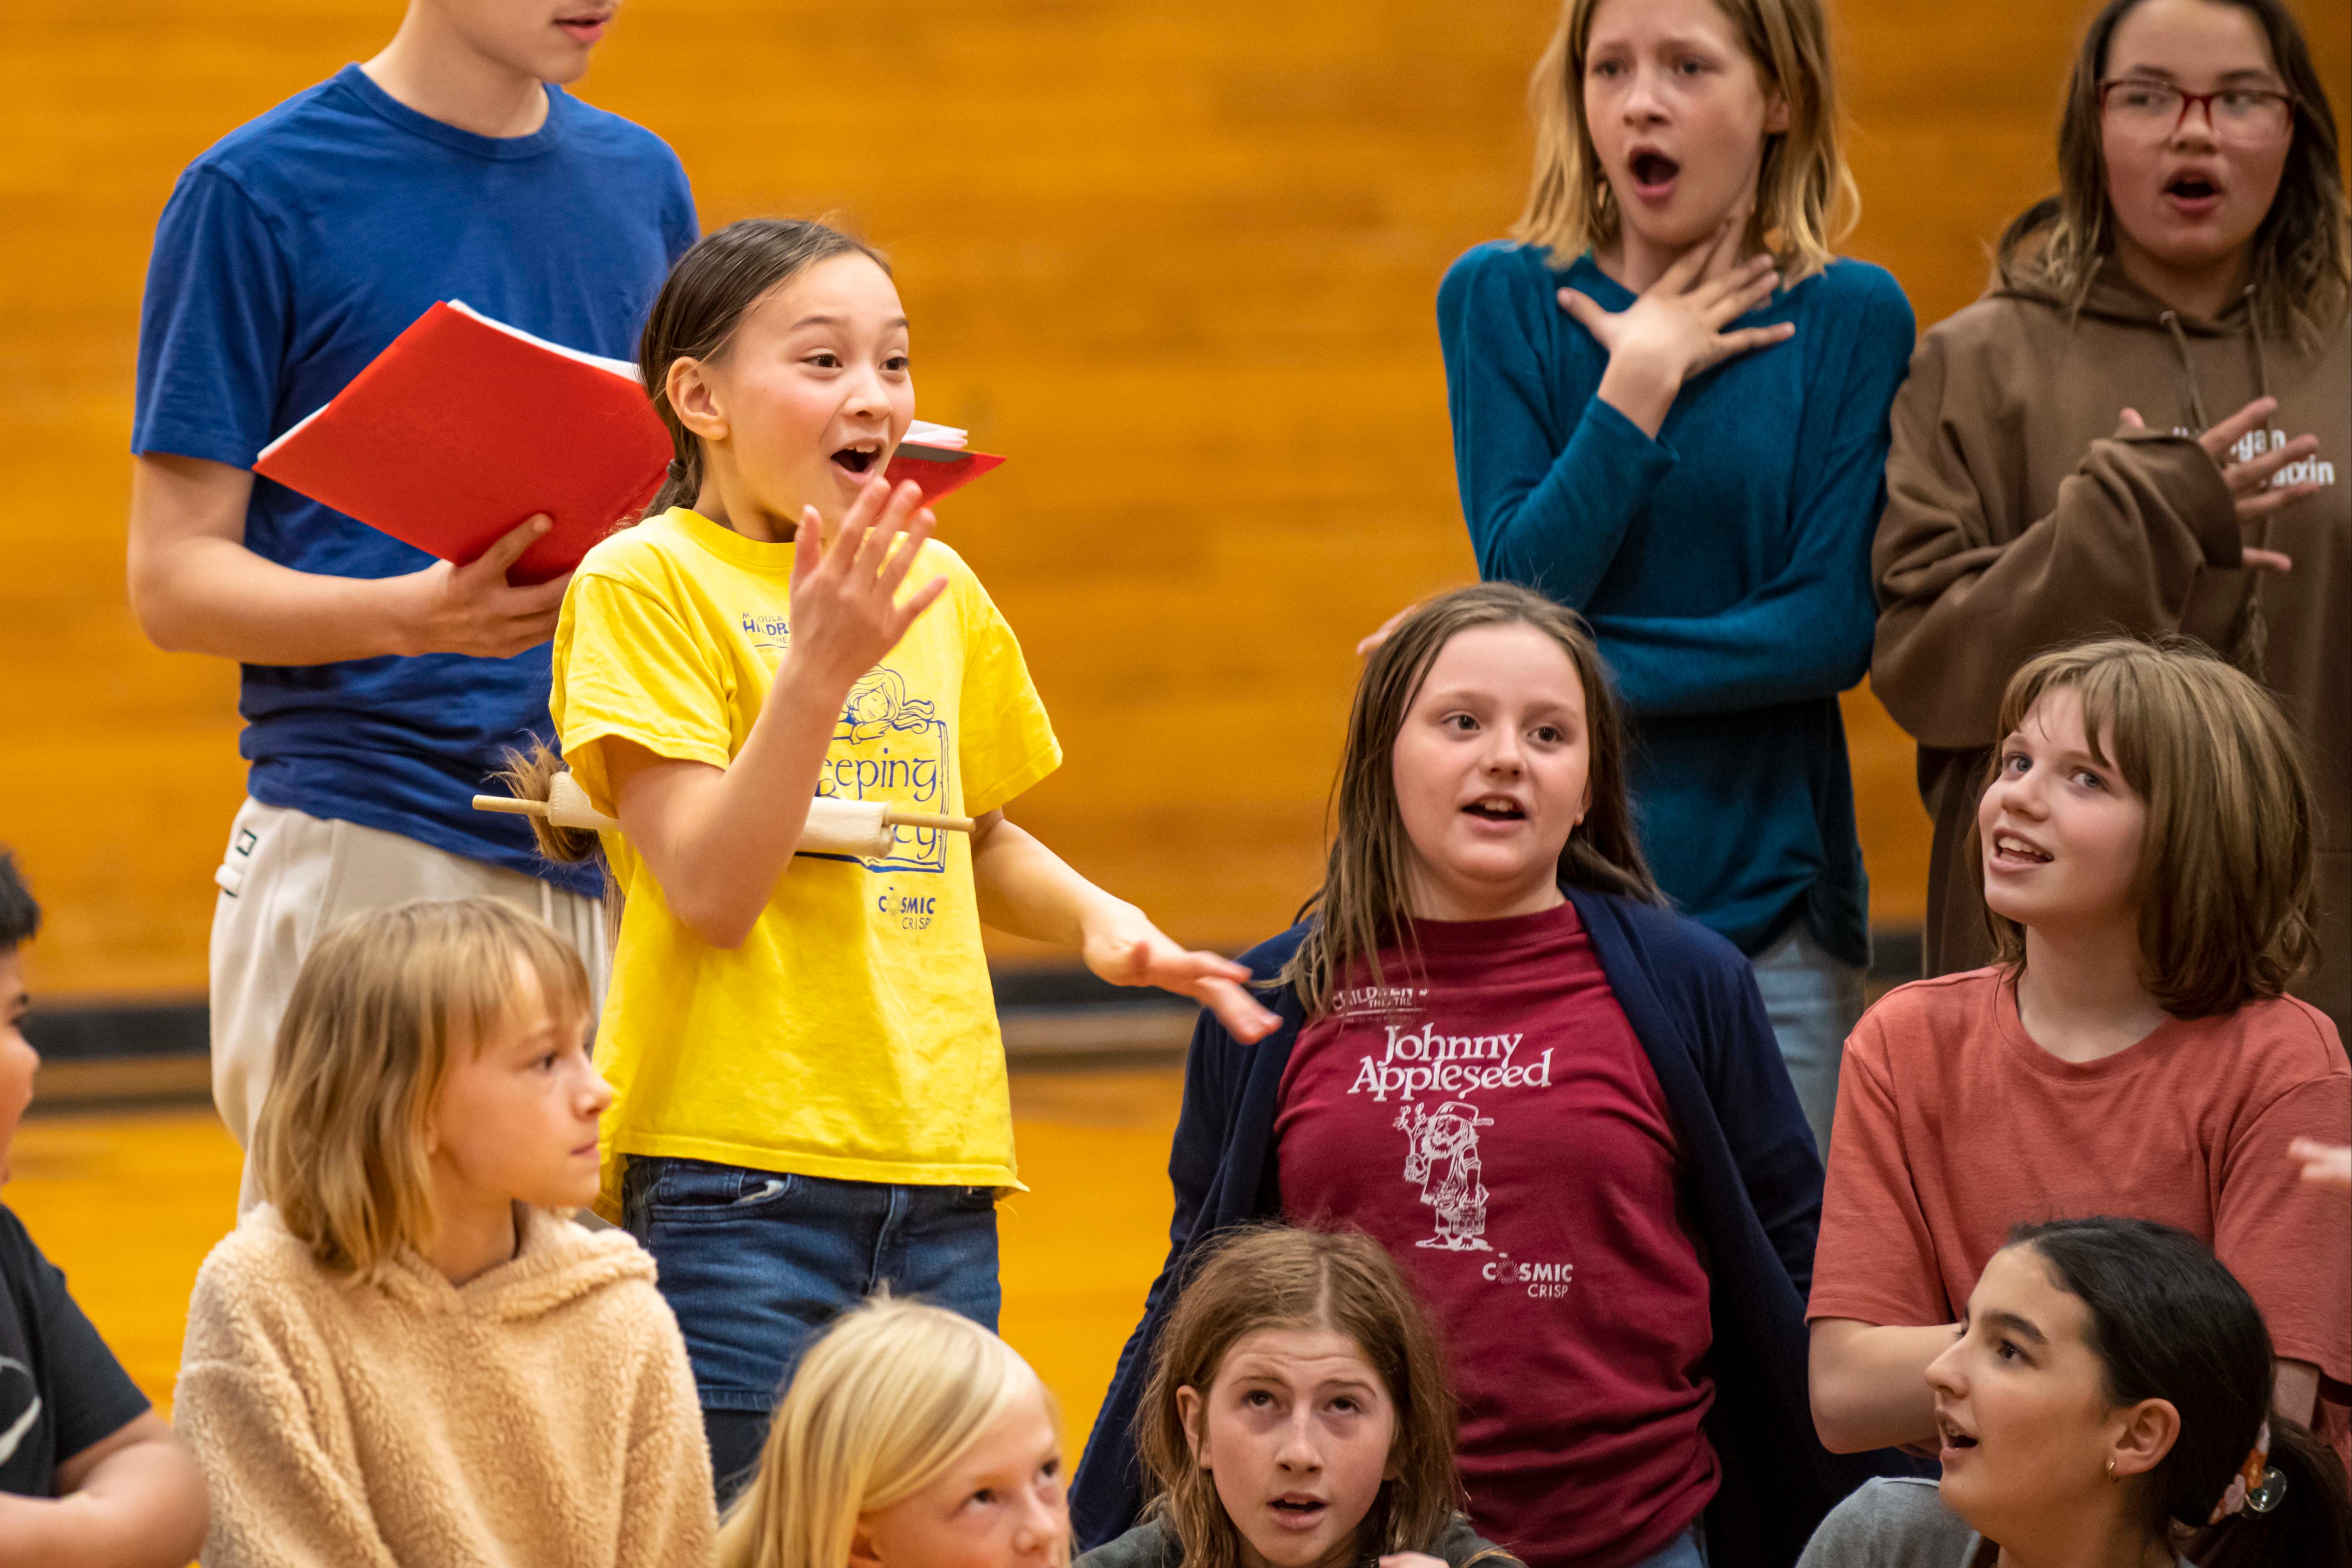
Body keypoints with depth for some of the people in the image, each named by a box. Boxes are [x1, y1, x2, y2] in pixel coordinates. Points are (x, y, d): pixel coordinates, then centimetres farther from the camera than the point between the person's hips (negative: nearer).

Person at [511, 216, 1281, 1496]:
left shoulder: (938, 588, 12)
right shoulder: (645, 585, -5)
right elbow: (710, 889, -13)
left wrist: (1096, 920, 7)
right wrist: (821, 666, -22)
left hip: (941, 1163, 6)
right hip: (738, 1166, -6)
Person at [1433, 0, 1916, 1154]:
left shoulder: (1852, 318, 3)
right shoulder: (1502, 299, 4)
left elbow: (1831, 632, -6)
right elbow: (1524, 589, -5)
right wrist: (1639, 386, -11)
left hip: (1764, 905, 0)